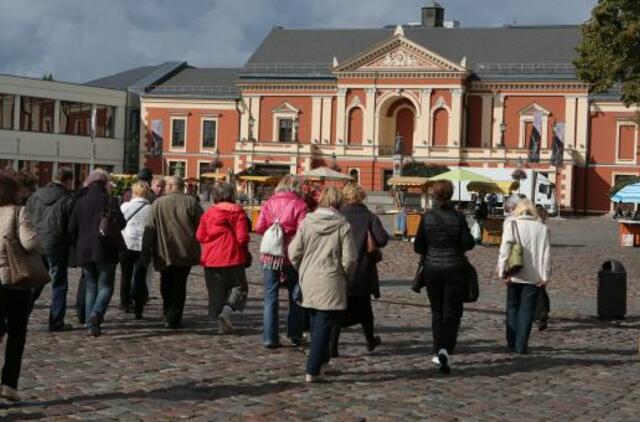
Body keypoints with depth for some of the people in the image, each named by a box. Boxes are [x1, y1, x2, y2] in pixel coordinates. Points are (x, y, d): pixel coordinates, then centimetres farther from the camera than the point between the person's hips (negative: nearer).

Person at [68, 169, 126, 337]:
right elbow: (121, 223, -11)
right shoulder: (109, 201, -6)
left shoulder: (79, 203, 6)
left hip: (84, 252, 4)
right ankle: (97, 312, -22)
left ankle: (91, 325, 8)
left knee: (91, 287, 12)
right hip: (105, 251, -4)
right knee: (105, 286, 3)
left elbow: (71, 229, 6)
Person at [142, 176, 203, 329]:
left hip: (164, 253, 0)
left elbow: (149, 230, -1)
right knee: (179, 286, 6)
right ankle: (174, 319, 1)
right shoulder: (191, 202, -3)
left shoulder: (158, 203, -1)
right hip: (186, 252, 0)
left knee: (166, 285, 17)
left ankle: (168, 314, 19)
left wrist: (146, 253, 4)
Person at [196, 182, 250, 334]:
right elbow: (243, 237, -11)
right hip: (233, 258, -3)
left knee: (217, 292, 11)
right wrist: (244, 249, 10)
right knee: (238, 287, 9)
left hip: (211, 259, 3)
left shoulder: (208, 213, 2)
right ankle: (227, 309, -17)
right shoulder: (238, 211, -6)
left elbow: (200, 236, 5)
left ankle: (223, 324, 9)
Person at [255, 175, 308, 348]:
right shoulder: (299, 205, -7)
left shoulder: (268, 204, 4)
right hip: (291, 256, -2)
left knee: (270, 297, 7)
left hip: (269, 257, 2)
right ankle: (295, 334, 18)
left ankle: (269, 337, 3)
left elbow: (259, 227, -1)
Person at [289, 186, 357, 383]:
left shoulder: (307, 222, 0)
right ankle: (313, 370, -2)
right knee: (324, 326, 0)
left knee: (315, 323, 19)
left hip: (309, 281, 3)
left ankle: (321, 361, 28)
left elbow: (294, 252, 1)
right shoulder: (343, 226, -8)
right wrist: (347, 277, 11)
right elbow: (349, 258, -7)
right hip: (331, 283, -3)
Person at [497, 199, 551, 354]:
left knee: (512, 307, 16)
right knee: (527, 310, 5)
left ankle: (512, 342, 17)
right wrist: (545, 276, 4)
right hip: (534, 276, 0)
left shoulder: (511, 225, -3)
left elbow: (504, 250, -9)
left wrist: (502, 272, -5)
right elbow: (547, 254, 0)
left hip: (515, 275, 0)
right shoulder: (542, 228, 1)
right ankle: (521, 345, 1)